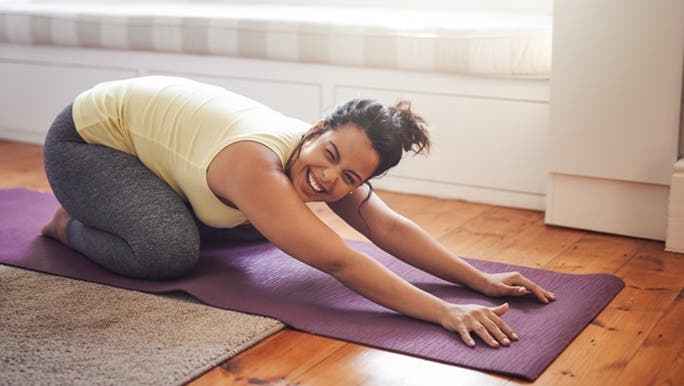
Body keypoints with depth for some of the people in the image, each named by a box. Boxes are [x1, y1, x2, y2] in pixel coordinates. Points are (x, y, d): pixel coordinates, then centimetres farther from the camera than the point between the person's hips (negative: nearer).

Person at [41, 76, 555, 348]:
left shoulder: (325, 163, -17)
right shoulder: (259, 167, -41)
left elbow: (388, 226, -17)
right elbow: (339, 262, -47)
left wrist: (481, 280, -25)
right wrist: (445, 312, -51)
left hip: (146, 124, 8)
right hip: (84, 138, -7)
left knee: (259, 225, 10)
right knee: (171, 252, -29)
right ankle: (70, 224, 1)